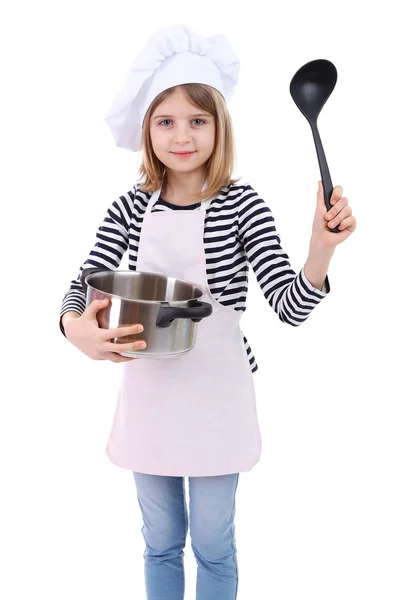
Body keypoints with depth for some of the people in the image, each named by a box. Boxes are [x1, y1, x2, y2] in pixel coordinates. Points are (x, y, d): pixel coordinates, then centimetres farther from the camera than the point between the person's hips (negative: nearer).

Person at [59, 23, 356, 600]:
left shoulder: (241, 205, -11)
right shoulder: (131, 208, -3)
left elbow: (291, 306, -14)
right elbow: (83, 287, -2)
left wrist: (322, 248, -33)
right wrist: (77, 329, -25)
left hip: (215, 395, -2)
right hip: (149, 392, 3)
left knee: (213, 544, 17)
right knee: (160, 542, 21)